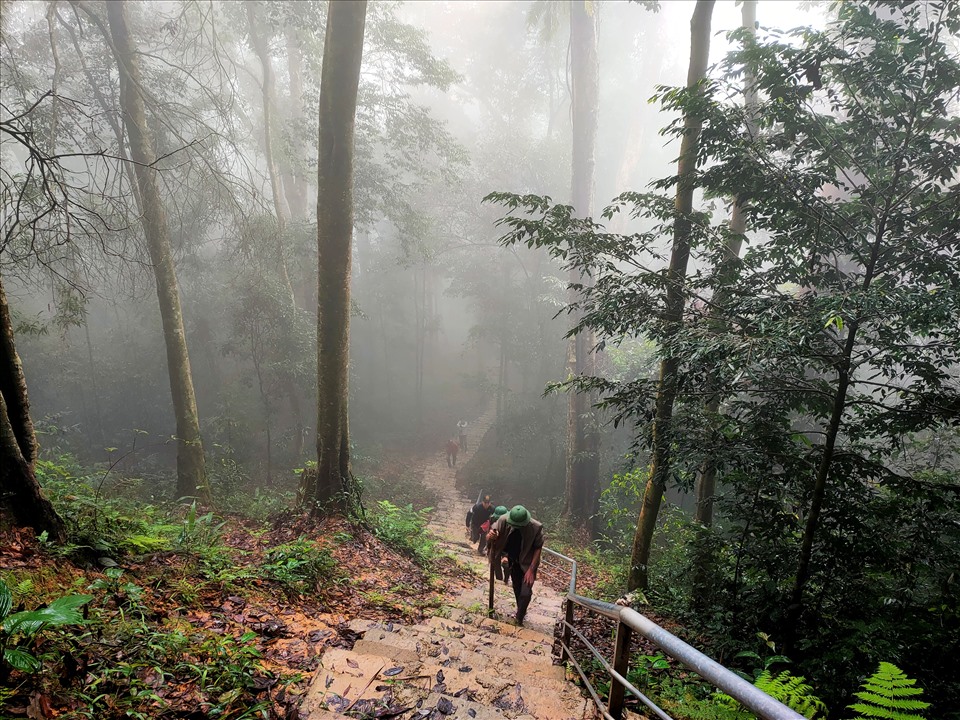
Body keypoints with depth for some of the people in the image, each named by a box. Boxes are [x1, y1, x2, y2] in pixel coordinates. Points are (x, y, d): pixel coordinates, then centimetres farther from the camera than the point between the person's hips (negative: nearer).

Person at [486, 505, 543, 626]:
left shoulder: (536, 528, -31)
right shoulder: (504, 521, -27)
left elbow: (538, 548, -17)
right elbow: (489, 540, -20)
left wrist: (531, 569, -20)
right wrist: (490, 537, -45)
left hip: (528, 563, -3)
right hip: (514, 562, 3)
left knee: (525, 593, -11)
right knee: (517, 590, 17)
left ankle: (519, 620, 11)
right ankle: (521, 613, 42)